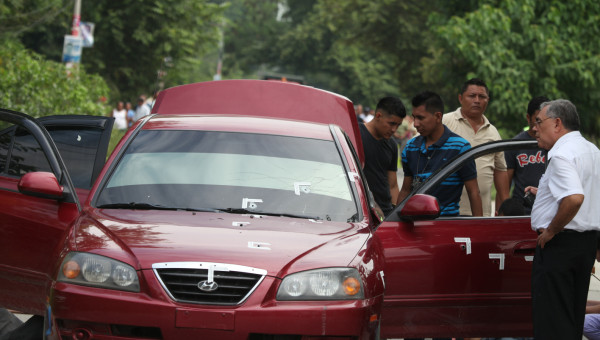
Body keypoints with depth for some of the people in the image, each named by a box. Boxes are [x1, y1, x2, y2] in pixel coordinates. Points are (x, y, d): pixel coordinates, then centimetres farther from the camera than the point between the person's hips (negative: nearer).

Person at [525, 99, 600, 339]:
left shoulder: (562, 155, -17)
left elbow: (574, 198, -32)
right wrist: (544, 193, 23)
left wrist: (551, 231, -20)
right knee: (573, 319, 15)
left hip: (560, 245, -10)